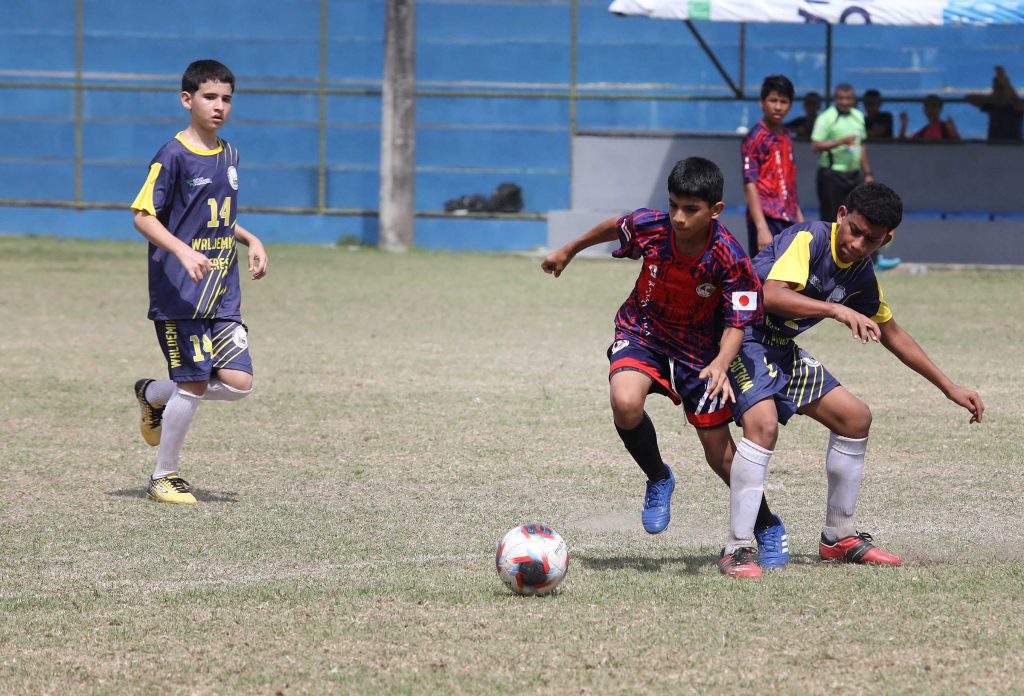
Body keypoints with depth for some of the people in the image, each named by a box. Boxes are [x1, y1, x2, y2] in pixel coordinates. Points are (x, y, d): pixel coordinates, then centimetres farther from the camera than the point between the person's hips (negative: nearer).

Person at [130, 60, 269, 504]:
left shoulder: (229, 156, 13)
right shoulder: (173, 156, -9)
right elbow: (143, 217, -14)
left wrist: (250, 240, 11)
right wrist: (183, 251, -28)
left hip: (223, 296, 7)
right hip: (179, 295, -7)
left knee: (238, 382, -4)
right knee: (194, 385, -7)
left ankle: (153, 395, 22)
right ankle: (164, 476, 12)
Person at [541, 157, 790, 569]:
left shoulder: (730, 259, -27)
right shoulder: (648, 227, -21)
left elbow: (737, 324, -20)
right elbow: (613, 227, 3)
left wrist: (720, 365, -40)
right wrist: (569, 251, 20)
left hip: (699, 350, -1)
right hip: (643, 333, 1)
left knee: (720, 453, 2)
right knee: (625, 403, -31)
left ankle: (768, 528, 28)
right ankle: (658, 480, -2)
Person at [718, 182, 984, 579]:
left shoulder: (862, 276, 6)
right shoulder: (807, 239, -19)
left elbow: (891, 334, 20)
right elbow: (771, 295, -34)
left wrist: (950, 388, 21)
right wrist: (838, 310, -40)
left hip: (782, 351, 9)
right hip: (743, 337, -9)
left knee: (855, 417, 10)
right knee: (763, 423, -31)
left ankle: (839, 537, 23)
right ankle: (737, 550, -27)